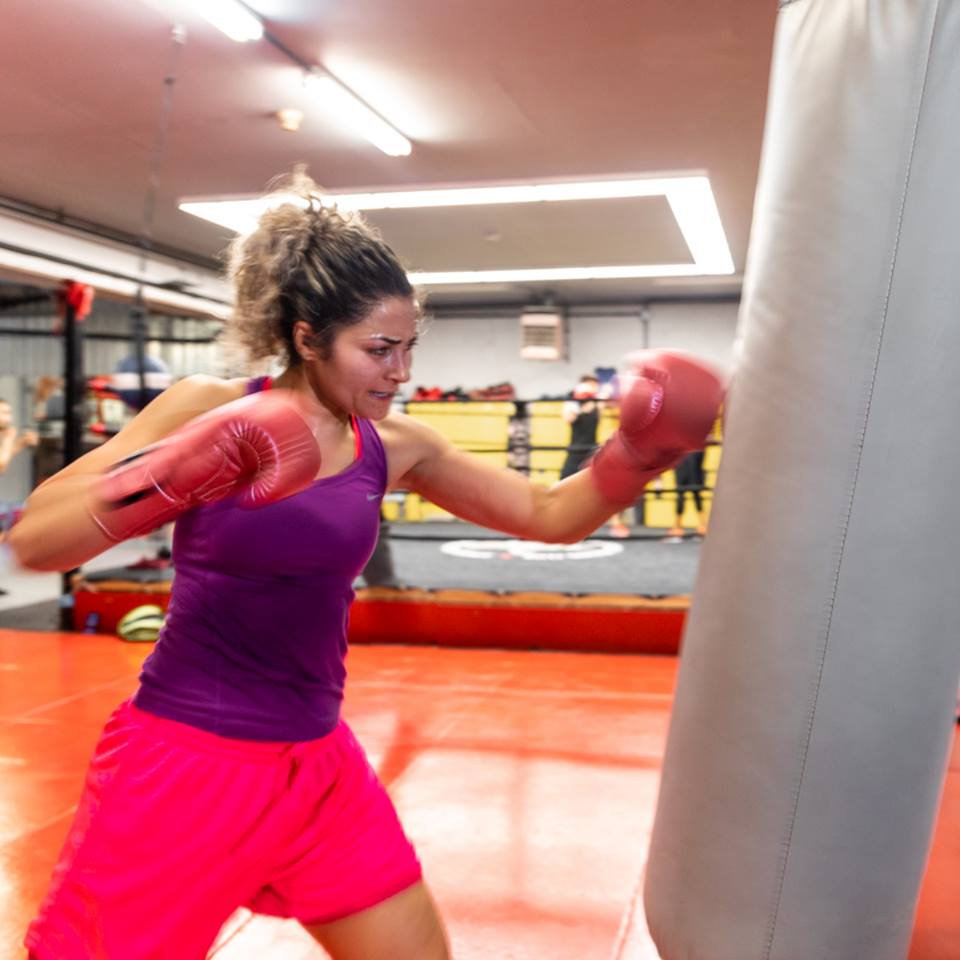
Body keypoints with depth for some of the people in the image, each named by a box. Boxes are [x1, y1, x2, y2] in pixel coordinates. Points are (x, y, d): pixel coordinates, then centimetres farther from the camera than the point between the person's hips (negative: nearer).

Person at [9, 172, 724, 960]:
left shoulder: (397, 449, -1)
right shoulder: (206, 406, -11)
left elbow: (552, 516, 5)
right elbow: (33, 540, -14)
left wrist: (639, 450, -12)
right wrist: (179, 473, -29)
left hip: (316, 766, 4)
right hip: (180, 758, -4)